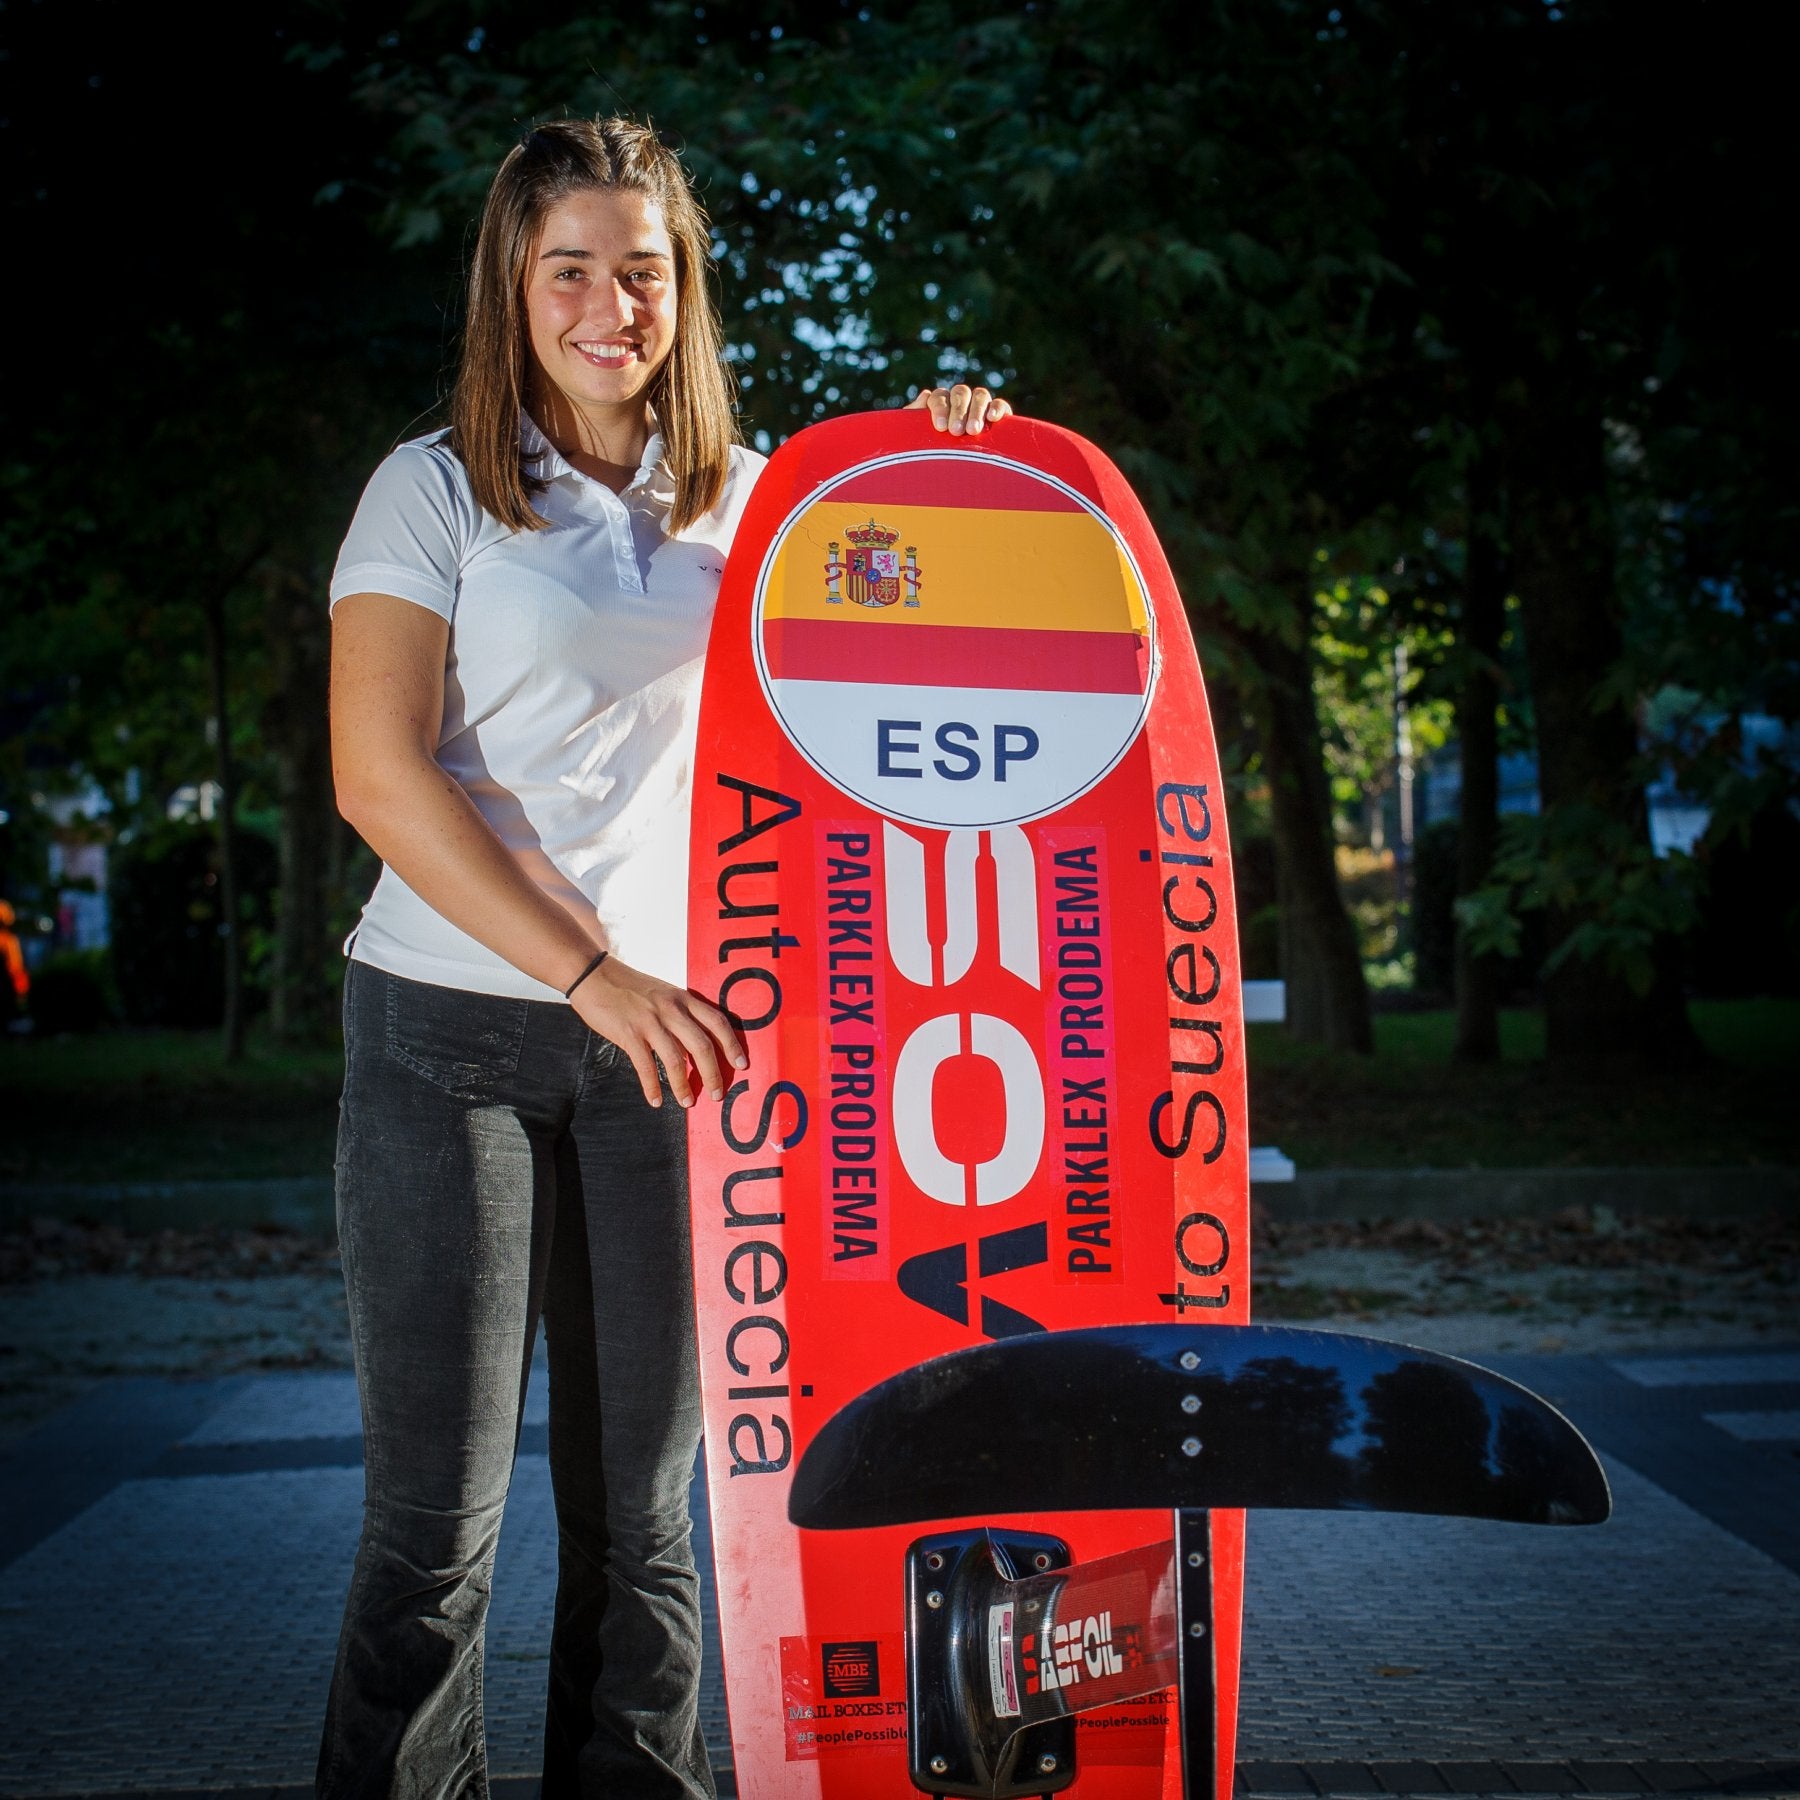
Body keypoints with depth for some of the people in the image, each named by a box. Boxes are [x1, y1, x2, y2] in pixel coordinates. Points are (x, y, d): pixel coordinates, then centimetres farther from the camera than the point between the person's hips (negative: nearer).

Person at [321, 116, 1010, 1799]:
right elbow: (378, 780, -8)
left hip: (664, 1031, 3)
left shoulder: (747, 500, 12)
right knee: (434, 1514, -1)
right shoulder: (435, 490, 1)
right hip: (454, 1027, -3)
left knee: (642, 1505, 7)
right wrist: (588, 976, -16)